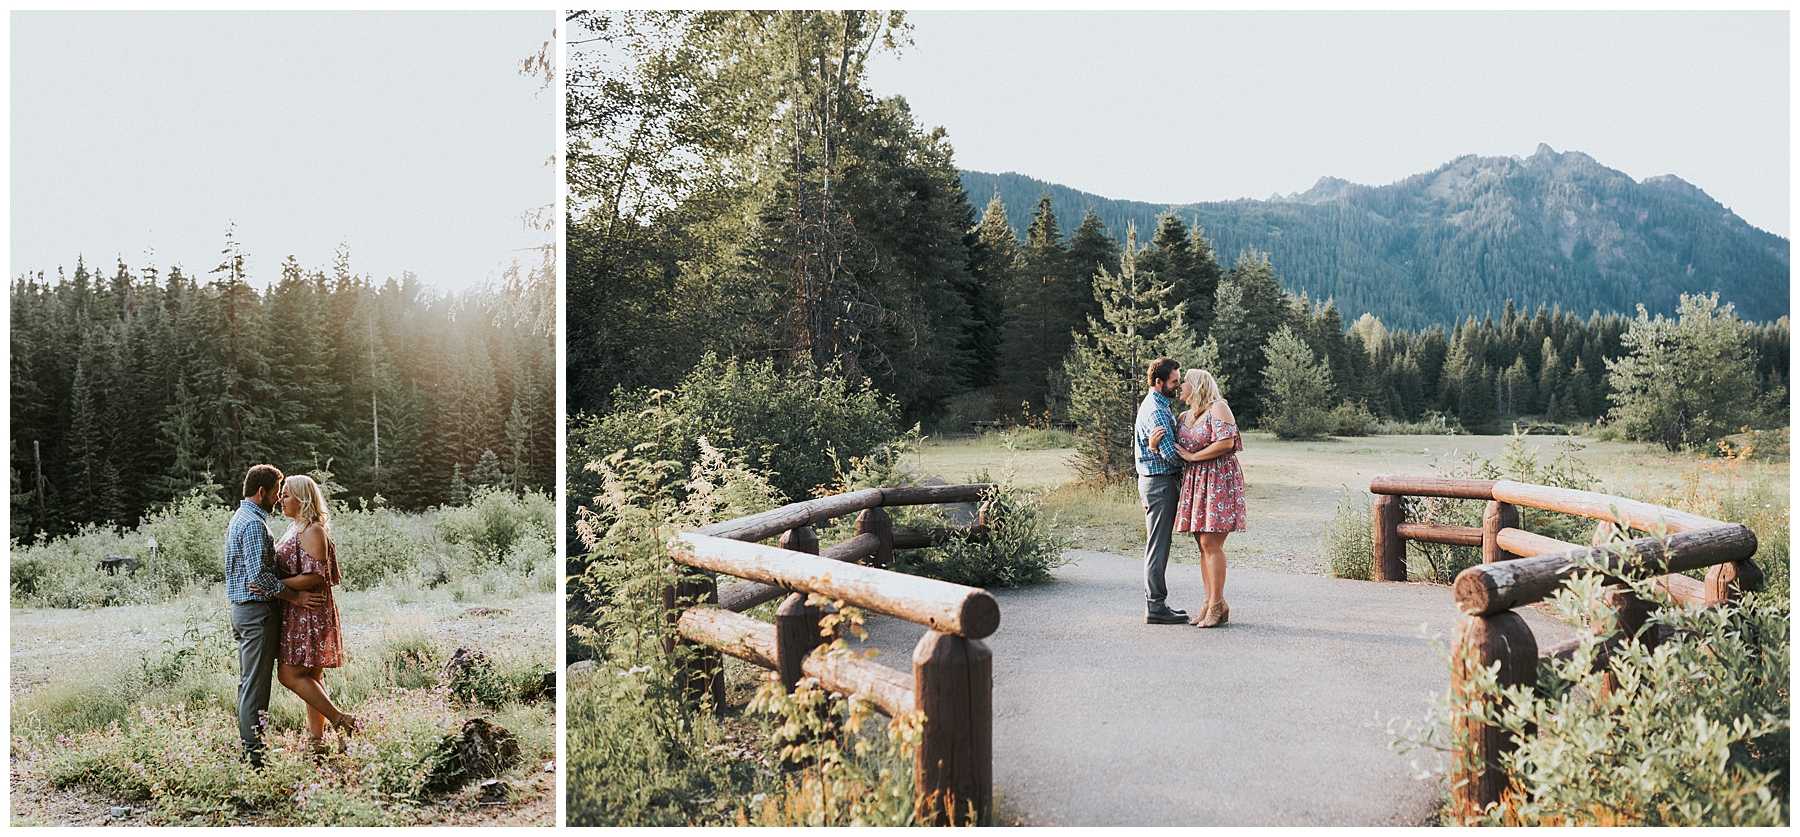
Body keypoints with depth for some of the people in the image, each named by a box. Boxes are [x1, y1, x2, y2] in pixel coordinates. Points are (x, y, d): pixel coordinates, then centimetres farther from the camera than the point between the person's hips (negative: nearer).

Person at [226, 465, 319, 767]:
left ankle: (247, 744, 24)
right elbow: (260, 575, -25)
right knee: (255, 684, -6)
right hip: (258, 609, -11)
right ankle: (254, 754, -1)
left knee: (248, 682, 16)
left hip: (243, 608, 11)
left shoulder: (240, 518, 17)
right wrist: (294, 597, -17)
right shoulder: (254, 524, -17)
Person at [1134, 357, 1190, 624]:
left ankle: (1155, 602, 20)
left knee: (1158, 545, 14)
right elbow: (1170, 453, -22)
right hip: (1160, 482, -11)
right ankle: (1155, 607, -1)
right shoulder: (1155, 410, -18)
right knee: (1158, 545, -6)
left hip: (1160, 480, 11)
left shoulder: (1159, 406, 17)